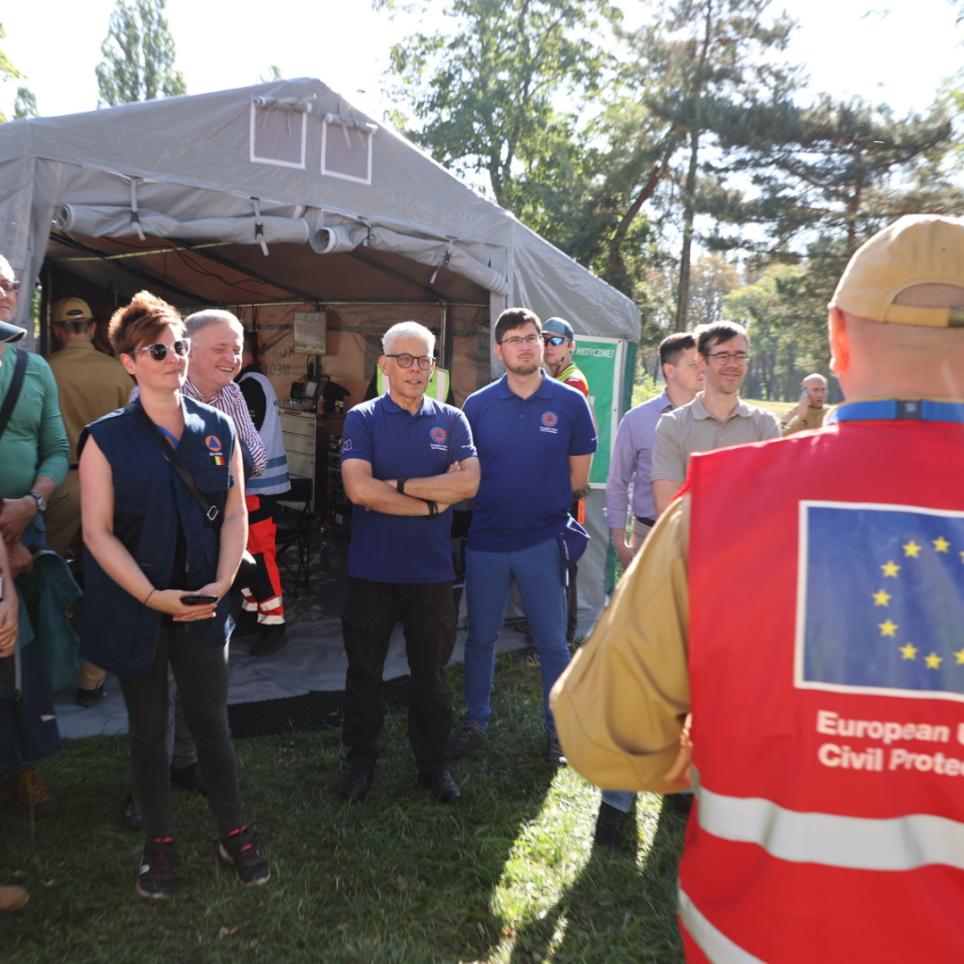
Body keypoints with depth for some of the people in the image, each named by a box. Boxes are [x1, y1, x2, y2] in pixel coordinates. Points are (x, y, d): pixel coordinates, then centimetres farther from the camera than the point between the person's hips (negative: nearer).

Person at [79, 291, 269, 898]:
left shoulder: (218, 429, 3)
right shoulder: (107, 438, -5)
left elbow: (235, 514, 3)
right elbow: (98, 532, -8)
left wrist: (222, 582, -10)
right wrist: (153, 596, -17)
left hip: (203, 606, 1)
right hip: (135, 611, -1)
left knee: (212, 722, 9)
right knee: (149, 728, 13)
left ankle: (234, 835, 26)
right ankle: (159, 844, 30)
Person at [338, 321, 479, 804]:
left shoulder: (451, 420, 3)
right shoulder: (362, 418, -3)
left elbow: (469, 482, -12)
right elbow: (358, 489, -17)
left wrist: (397, 484, -15)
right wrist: (433, 501, -14)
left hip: (432, 569, 1)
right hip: (371, 569, -1)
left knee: (430, 673, 14)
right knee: (364, 670, 13)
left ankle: (433, 762, 32)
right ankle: (361, 760, 33)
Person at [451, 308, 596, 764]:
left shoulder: (570, 403, -2)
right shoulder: (477, 405, 1)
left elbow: (578, 477, 4)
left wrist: (538, 499, 2)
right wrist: (503, 498, -3)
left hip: (544, 541, -1)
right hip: (486, 540, 2)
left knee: (552, 643, 8)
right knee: (480, 638, 13)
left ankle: (559, 728, 27)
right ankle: (475, 722, 31)